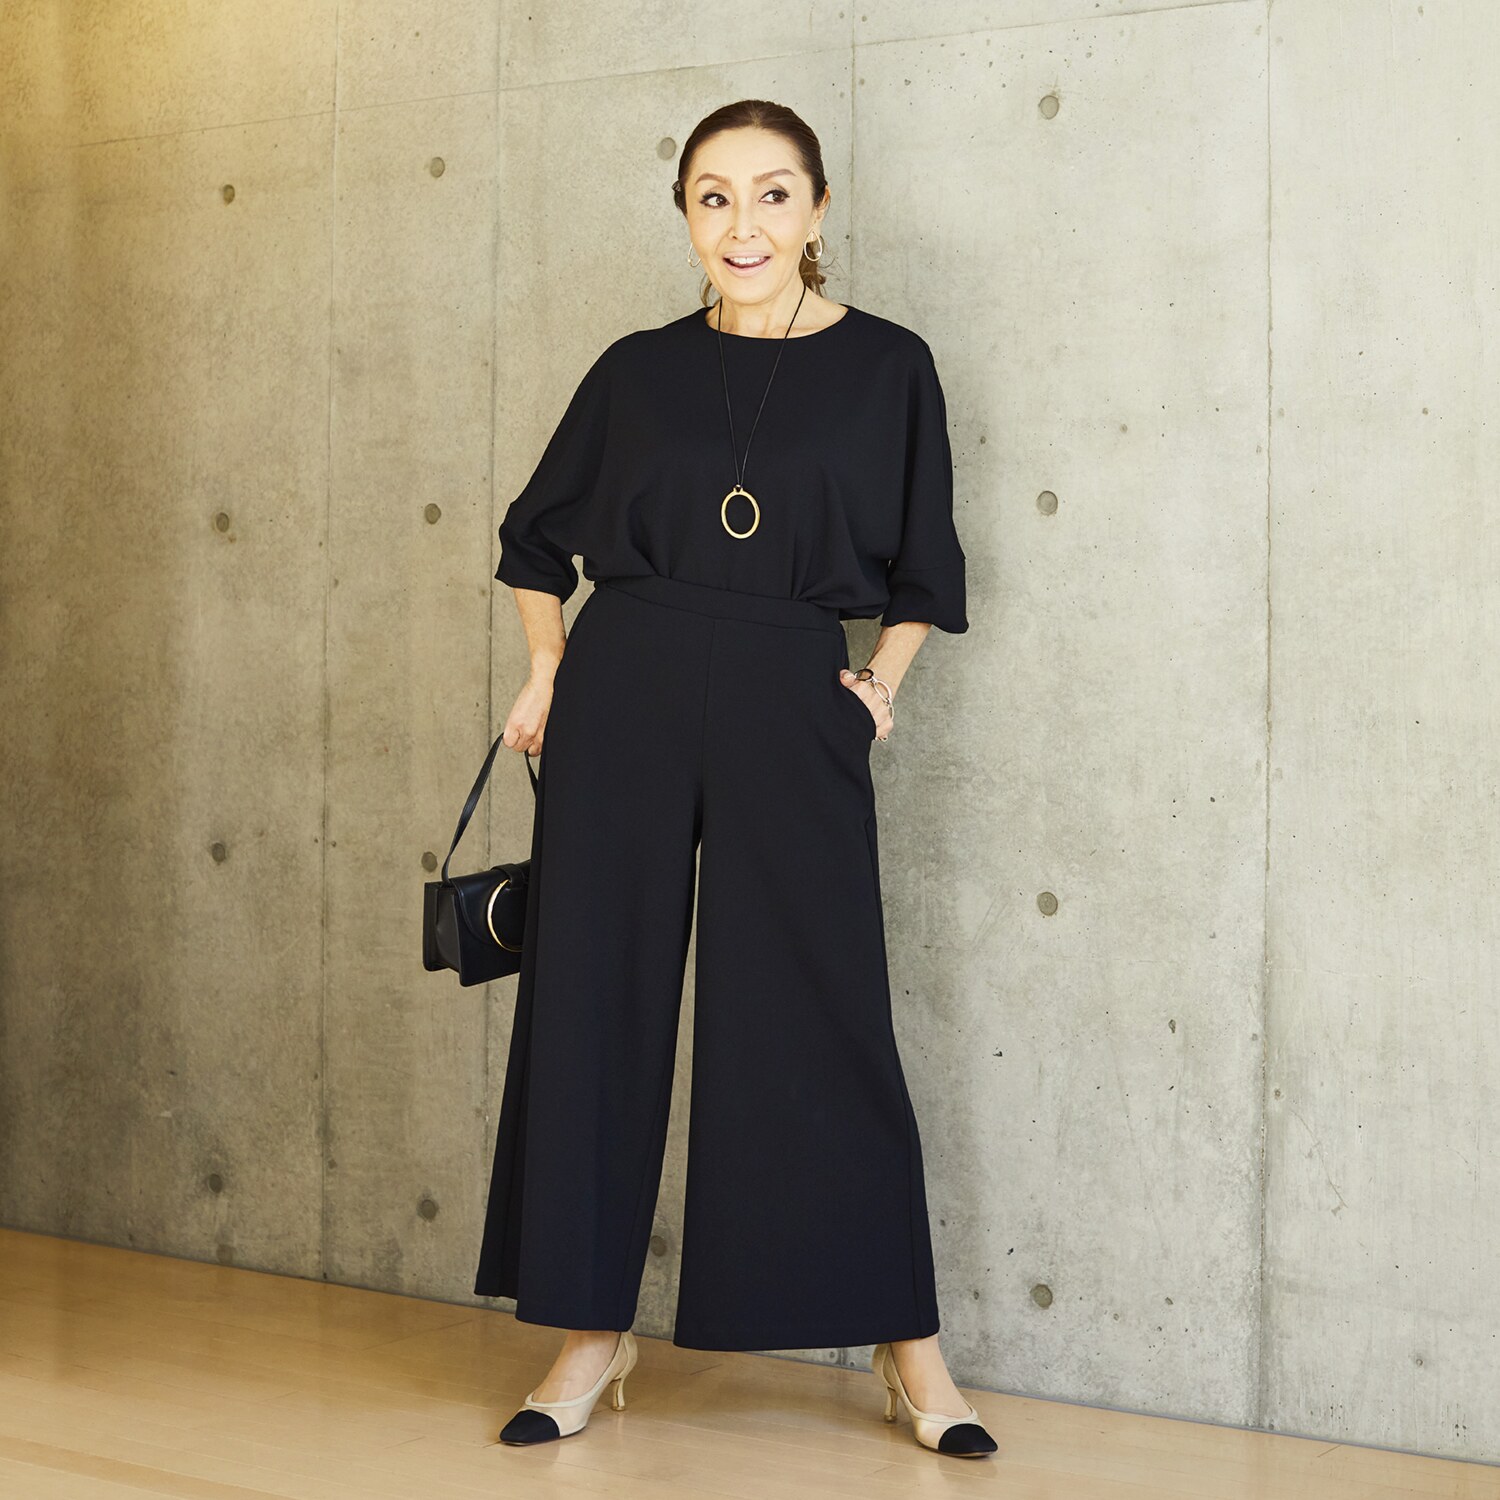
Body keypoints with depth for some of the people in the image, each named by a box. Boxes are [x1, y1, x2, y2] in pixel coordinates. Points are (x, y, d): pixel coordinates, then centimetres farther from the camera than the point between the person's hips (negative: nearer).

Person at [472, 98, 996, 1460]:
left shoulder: (887, 369, 4)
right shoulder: (638, 373, 7)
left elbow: (922, 569, 12)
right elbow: (538, 537, 19)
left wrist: (882, 681, -2)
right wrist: (548, 669, 6)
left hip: (792, 709, -2)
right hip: (625, 696, 2)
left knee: (821, 1017, -2)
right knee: (596, 999, 3)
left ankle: (908, 1346, 11)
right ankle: (593, 1332, 15)